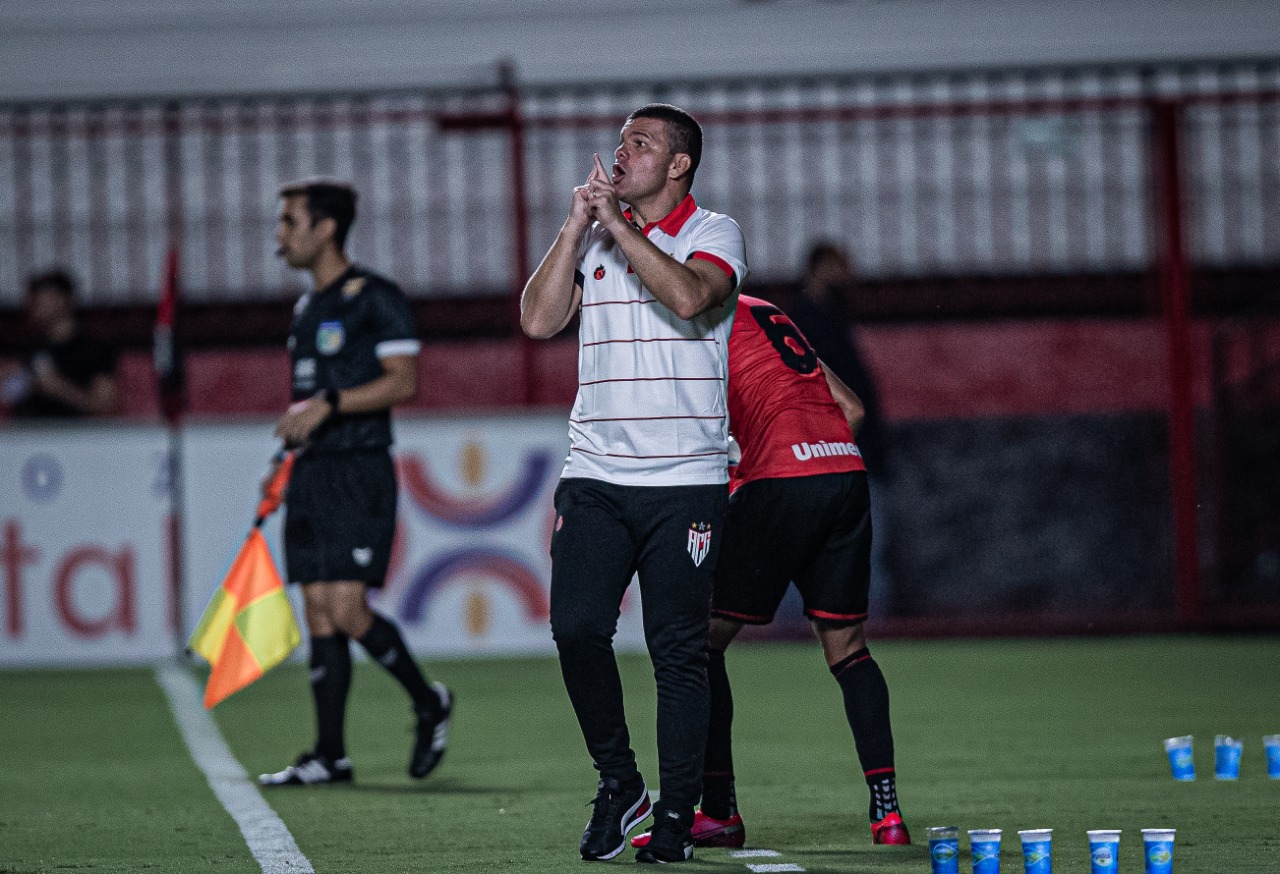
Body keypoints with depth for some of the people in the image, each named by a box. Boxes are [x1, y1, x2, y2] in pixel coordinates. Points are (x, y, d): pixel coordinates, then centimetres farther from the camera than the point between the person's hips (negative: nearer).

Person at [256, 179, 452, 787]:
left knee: (348, 610, -14)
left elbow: (403, 381, -15)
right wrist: (286, 461, 19)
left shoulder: (374, 299, -8)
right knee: (319, 614, 4)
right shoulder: (306, 308, 18)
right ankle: (330, 755, 4)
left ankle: (428, 702, 8)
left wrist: (327, 404, -21)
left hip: (359, 472, -8)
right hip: (311, 474, 8)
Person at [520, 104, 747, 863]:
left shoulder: (714, 234, 1)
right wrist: (577, 226, -1)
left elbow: (688, 296, -20)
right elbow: (539, 319, 3)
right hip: (594, 475, 4)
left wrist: (620, 226, -12)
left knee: (679, 649, -2)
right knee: (577, 629, -9)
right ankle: (617, 781, 10)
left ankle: (677, 814, 5)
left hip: (684, 480, -3)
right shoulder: (593, 236, 15)